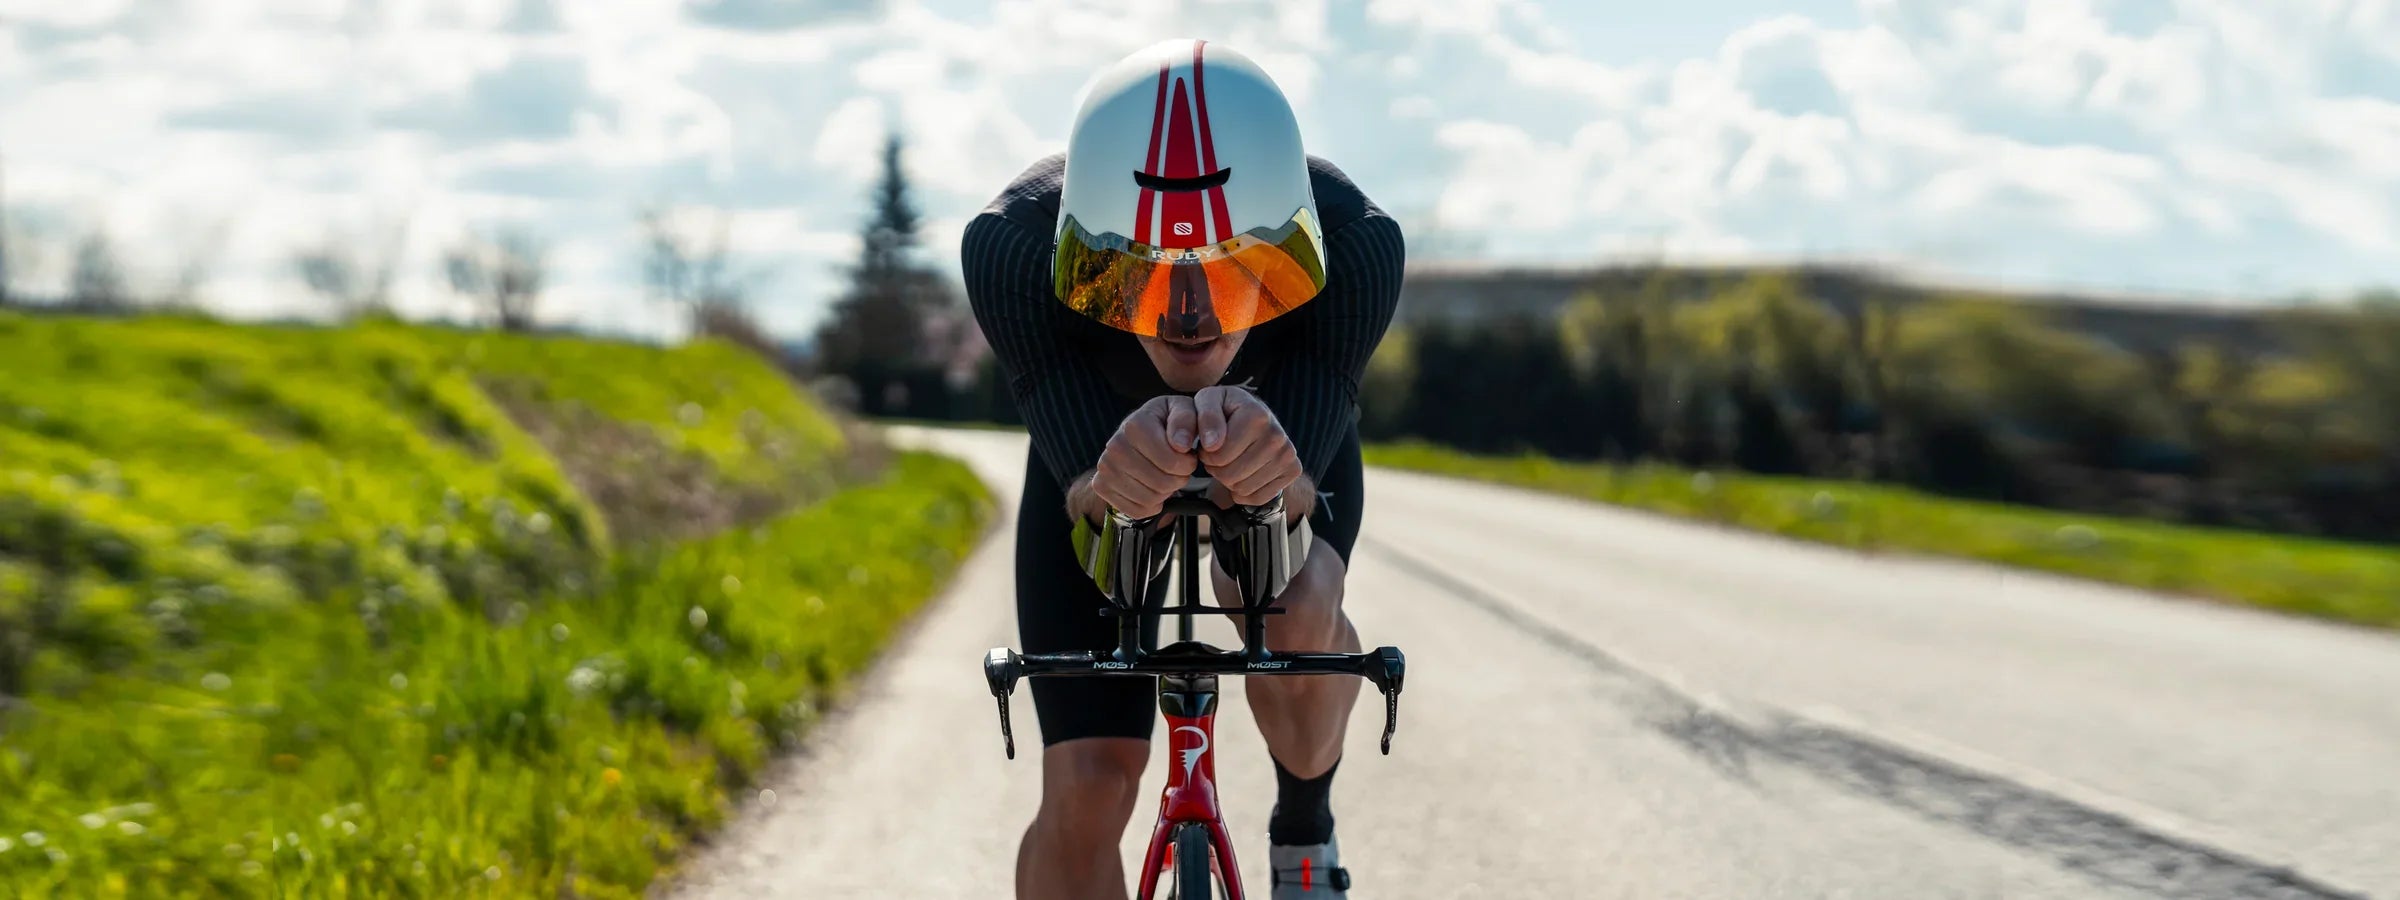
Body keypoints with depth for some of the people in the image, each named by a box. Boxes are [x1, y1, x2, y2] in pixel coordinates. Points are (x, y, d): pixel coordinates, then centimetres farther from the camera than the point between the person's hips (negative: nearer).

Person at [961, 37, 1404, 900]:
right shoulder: (1013, 244, -39)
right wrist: (1110, 487, -61)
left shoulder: (1356, 243, -38)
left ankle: (1304, 830, -1)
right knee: (1085, 794, -13)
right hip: (1094, 448, 0)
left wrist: (1275, 476, -62)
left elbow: (1300, 495, -38)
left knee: (1295, 611, -33)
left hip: (1291, 438, 0)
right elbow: (1085, 497, -37)